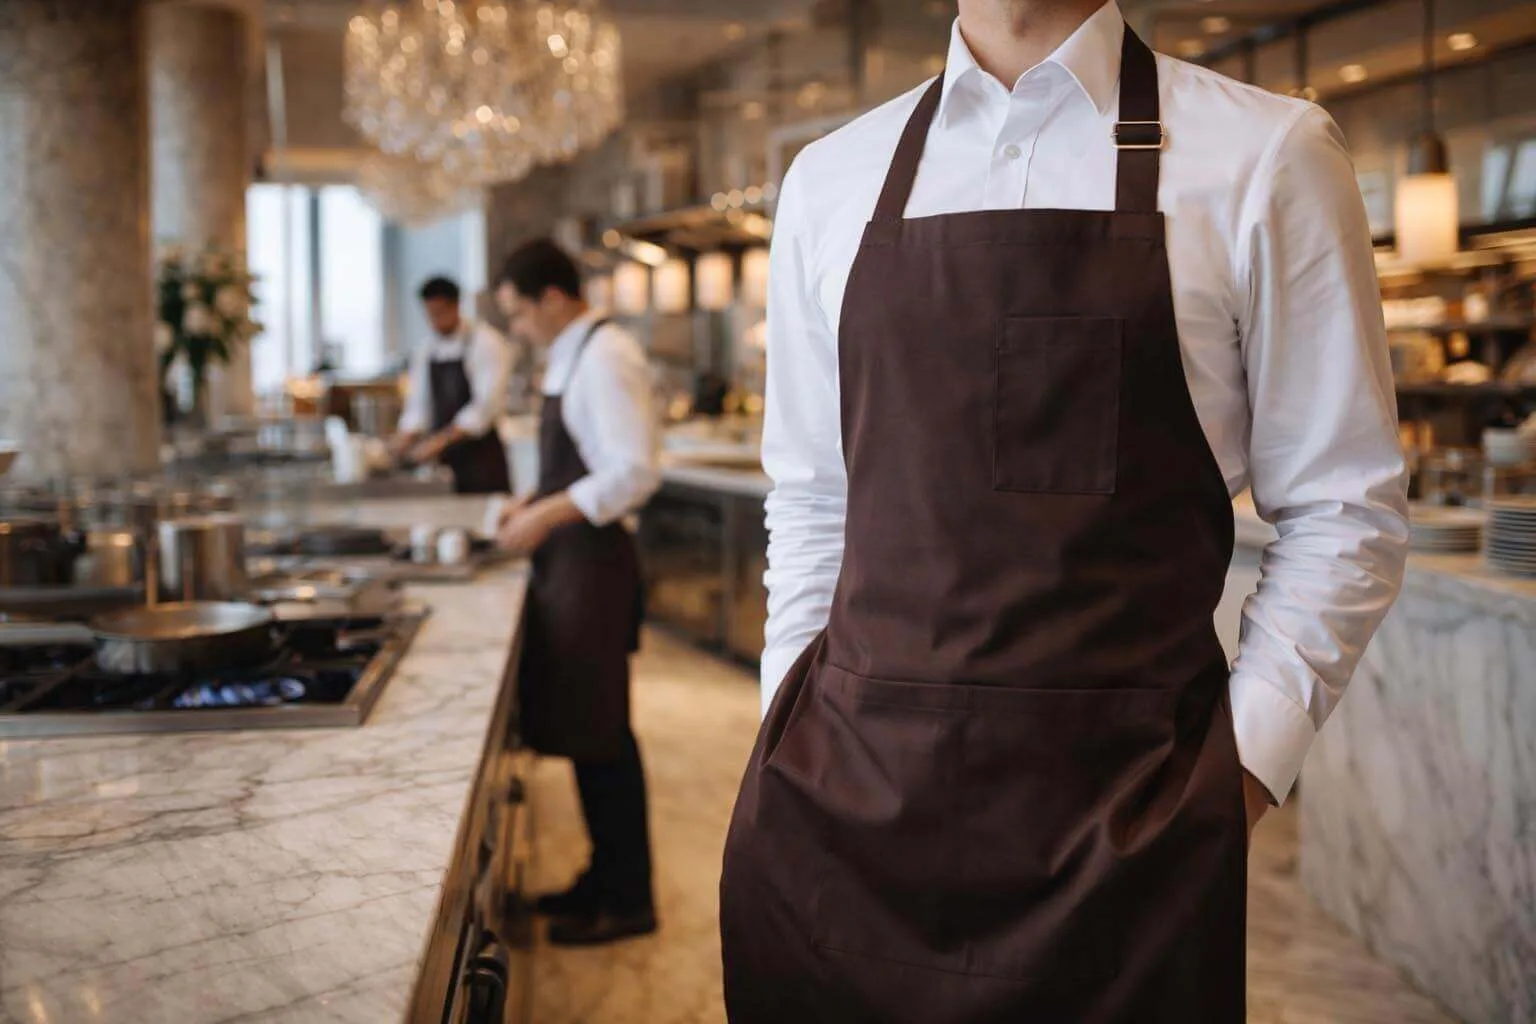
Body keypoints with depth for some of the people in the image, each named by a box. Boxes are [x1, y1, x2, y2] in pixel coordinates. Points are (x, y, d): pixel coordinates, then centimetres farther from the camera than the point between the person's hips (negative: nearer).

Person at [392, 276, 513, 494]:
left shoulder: (485, 343, -9)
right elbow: (418, 404, 13)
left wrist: (443, 439, -23)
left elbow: (487, 403, -17)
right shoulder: (425, 353, 11)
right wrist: (406, 436, -7)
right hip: (442, 459, 5)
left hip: (481, 454, -5)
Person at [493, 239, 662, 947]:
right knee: (576, 727, 15)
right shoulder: (572, 357, 14)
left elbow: (636, 471, -24)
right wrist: (534, 505, 11)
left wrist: (549, 515, -22)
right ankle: (605, 878, 28)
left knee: (600, 735, -1)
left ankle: (627, 900, 12)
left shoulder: (606, 358, -16)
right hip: (568, 563, 10)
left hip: (595, 562, -10)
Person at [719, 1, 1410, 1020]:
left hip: (1118, 813, -2)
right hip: (842, 793, 3)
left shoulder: (1268, 157, 0)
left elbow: (1345, 510, 0)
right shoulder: (829, 179, 9)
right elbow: (811, 502, 13)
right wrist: (797, 742, 7)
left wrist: (1239, 773, -7)